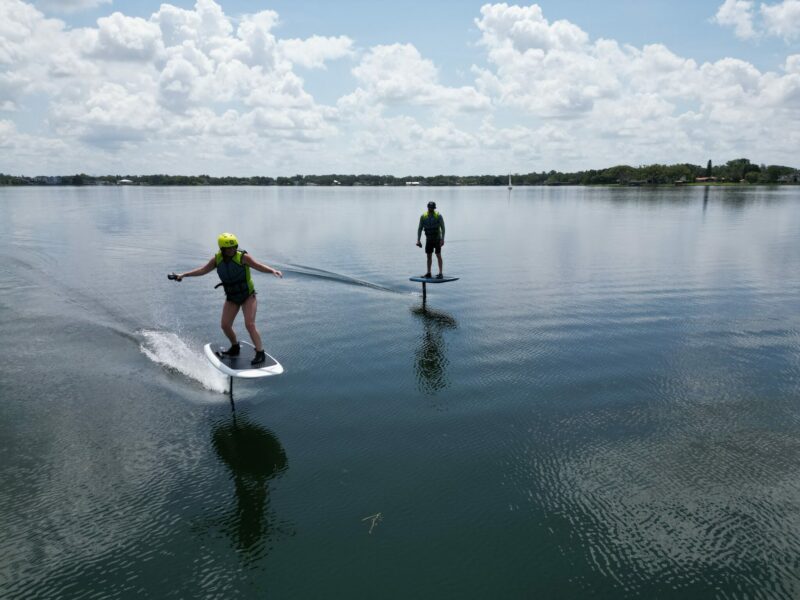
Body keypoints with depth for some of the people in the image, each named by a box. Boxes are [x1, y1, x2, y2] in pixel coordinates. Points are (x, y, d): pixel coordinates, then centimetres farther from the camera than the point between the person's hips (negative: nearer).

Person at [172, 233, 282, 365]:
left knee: (249, 324, -17)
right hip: (231, 298, 5)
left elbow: (259, 266, -24)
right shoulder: (217, 259, -5)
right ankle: (235, 348, 30)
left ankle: (260, 354, -11)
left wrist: (272, 270, -42)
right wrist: (183, 274, 4)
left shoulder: (243, 257, -19)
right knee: (225, 325, 5)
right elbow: (202, 270, 6)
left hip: (248, 296, -5)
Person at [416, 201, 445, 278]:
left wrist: (442, 239, -22)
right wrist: (418, 240, -7)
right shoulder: (423, 216, -4)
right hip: (428, 239, 4)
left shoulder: (438, 216, -13)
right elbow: (420, 229, 0)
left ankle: (440, 273, -4)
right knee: (429, 255, 7)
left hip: (437, 239, -4)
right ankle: (428, 273, 15)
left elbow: (443, 228, -13)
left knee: (438, 255, -6)